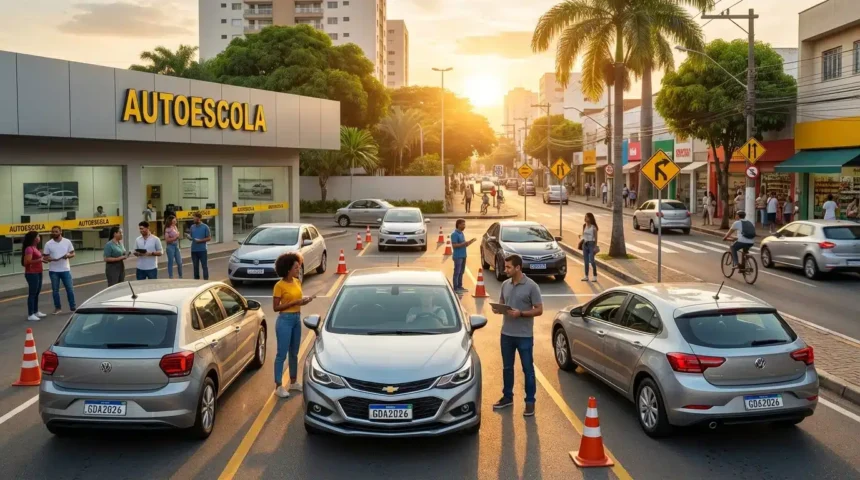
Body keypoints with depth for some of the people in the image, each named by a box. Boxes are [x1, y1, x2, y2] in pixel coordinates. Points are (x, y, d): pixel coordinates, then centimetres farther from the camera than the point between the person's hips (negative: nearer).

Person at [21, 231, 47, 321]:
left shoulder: (35, 248, 13)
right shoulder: (29, 249, -17)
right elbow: (27, 261, -25)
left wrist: (42, 259, 8)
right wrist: (40, 260, -21)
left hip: (38, 273, 10)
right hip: (31, 274, -10)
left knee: (37, 293, 16)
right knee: (32, 294, -5)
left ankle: (36, 312, 26)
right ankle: (30, 315, -1)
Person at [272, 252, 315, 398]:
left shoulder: (297, 282, 7)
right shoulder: (279, 285, -15)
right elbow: (275, 307, -14)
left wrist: (304, 300, -3)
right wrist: (294, 302, -20)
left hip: (297, 319, 7)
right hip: (285, 320, -7)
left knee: (294, 353, 15)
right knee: (282, 354, -2)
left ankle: (293, 382, 27)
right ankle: (278, 386, 5)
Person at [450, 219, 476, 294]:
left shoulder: (462, 233, 14)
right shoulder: (454, 234, -14)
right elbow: (454, 245, -21)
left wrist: (469, 242, 4)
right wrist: (464, 243, -24)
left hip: (463, 256, 9)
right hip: (458, 256, -9)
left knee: (461, 272, 14)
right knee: (457, 272, -4)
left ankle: (460, 286, 23)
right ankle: (456, 288, 1)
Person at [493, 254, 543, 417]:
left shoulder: (531, 286, -12)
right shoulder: (505, 284, 5)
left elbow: (539, 310, -11)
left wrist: (520, 313, -23)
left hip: (524, 335, -5)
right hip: (506, 333, 5)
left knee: (528, 370, 4)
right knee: (507, 368, 16)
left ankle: (530, 402, 14)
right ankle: (507, 397, 31)